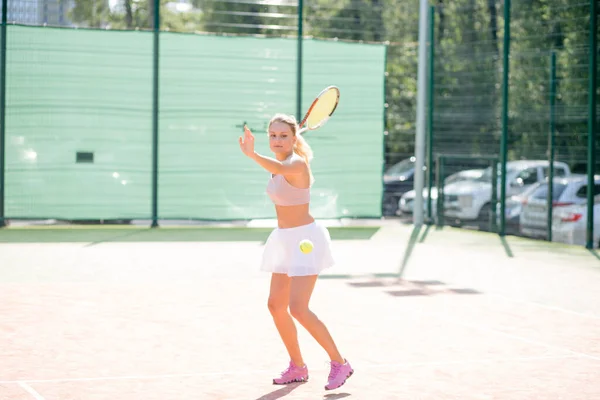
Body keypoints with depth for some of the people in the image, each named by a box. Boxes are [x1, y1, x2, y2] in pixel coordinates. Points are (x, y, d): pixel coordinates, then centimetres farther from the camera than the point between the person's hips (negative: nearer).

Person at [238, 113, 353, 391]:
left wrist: (253, 154, -63)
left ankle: (339, 363, -3)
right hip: (285, 240, 9)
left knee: (298, 308, -17)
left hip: (305, 239, -9)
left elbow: (279, 168, -47)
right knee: (276, 305, 10)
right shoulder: (280, 165, 5)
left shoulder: (297, 164, -21)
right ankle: (298, 367, 25)